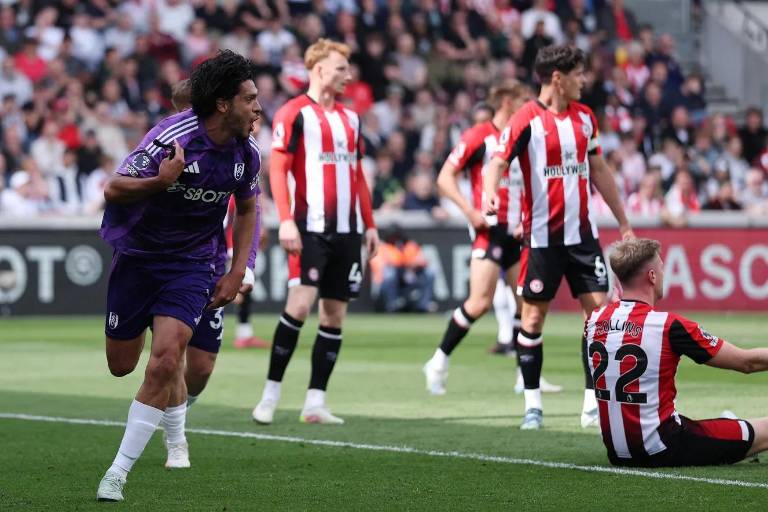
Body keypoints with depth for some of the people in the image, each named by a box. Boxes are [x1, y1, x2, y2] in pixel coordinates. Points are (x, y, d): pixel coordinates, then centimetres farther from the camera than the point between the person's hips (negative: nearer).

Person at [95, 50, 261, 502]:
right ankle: (176, 430, 45)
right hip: (137, 256, -1)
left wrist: (237, 274, 7)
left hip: (192, 264, 2)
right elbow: (113, 191, -20)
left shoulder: (247, 154, -6)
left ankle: (117, 474, -13)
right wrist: (161, 181, -39)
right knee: (122, 365, 8)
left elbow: (247, 208, 14)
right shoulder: (172, 138, -23)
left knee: (165, 361, -19)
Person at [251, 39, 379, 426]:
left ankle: (315, 402, 6)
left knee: (334, 314, 3)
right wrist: (285, 221, -19)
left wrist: (370, 224, 17)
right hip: (311, 229, -7)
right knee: (300, 305, -15)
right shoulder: (293, 113, -4)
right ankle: (270, 394, -4)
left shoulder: (349, 118, 17)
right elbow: (277, 168, -9)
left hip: (347, 230, 7)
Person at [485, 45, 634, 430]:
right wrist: (490, 195, -39)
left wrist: (623, 221, 19)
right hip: (542, 235, -5)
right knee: (533, 316, 0)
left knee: (598, 309, -2)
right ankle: (532, 404, 9)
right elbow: (498, 160, -18)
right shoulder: (527, 120, -9)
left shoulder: (584, 117, 10)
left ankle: (593, 402, 4)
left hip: (582, 232, 5)